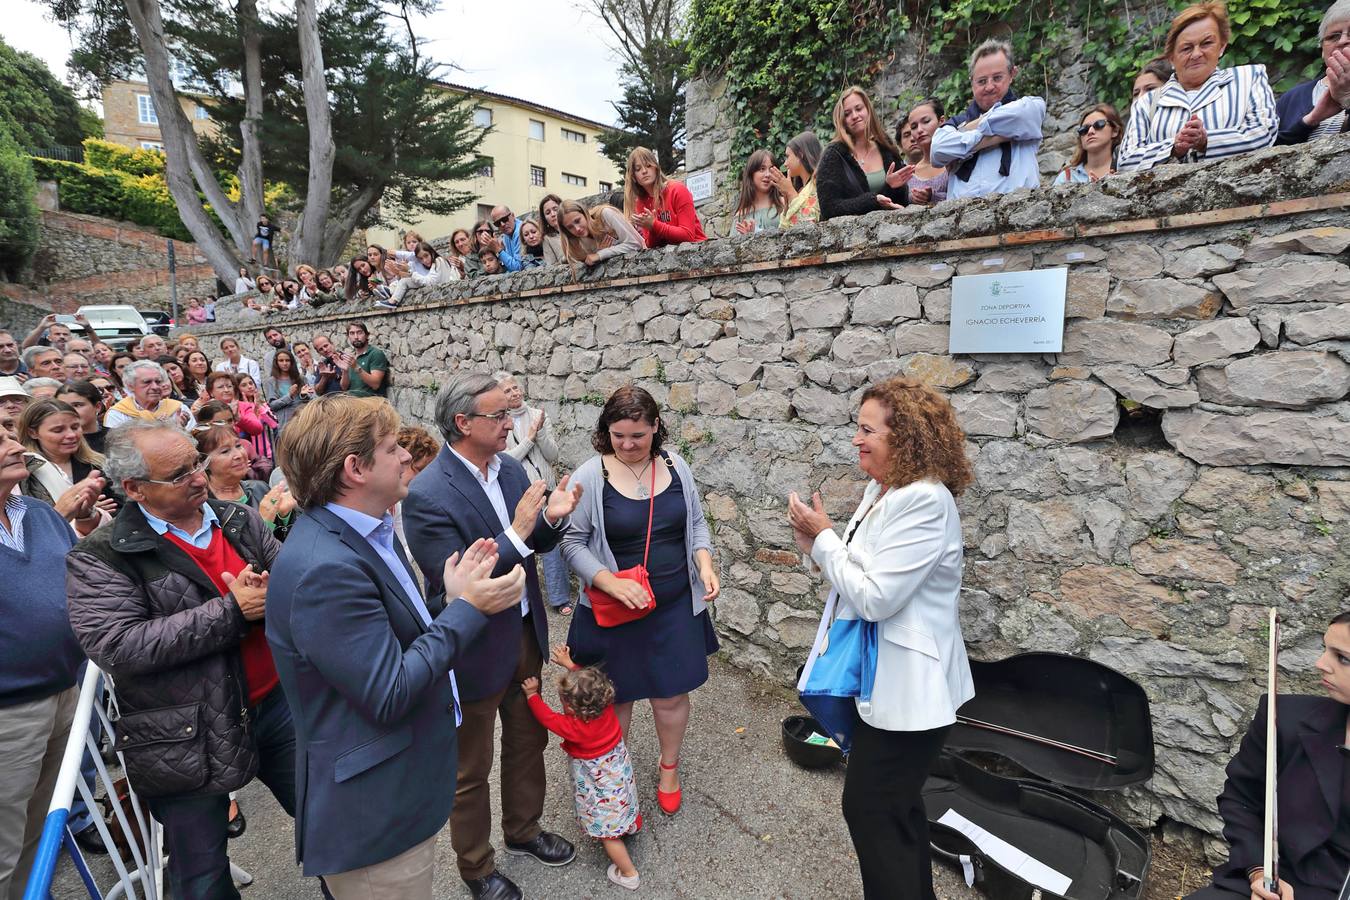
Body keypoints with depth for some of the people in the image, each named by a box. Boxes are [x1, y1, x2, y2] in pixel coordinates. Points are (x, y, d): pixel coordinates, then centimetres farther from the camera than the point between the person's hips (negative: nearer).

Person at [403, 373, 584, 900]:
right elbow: (454, 585, -26)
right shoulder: (427, 495, -24)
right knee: (471, 769, 18)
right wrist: (516, 532, -32)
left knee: (528, 740, 26)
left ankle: (523, 830, 52)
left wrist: (550, 518, -15)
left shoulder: (510, 468, -3)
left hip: (526, 634, 7)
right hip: (477, 649, -6)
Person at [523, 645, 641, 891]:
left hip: (599, 783, -6)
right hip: (619, 767, 6)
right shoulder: (605, 702, -23)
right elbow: (589, 679, -4)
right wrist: (570, 664, 0)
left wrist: (532, 694, -15)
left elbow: (547, 718, -23)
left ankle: (629, 874, 23)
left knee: (606, 829, 12)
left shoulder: (574, 727, -36)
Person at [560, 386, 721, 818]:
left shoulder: (675, 467, -2)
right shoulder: (590, 477, -13)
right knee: (616, 697, 14)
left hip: (675, 606, 3)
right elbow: (573, 542, -10)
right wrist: (610, 582, -24)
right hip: (614, 609, -2)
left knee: (672, 694, 15)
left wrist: (705, 565, -7)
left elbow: (695, 523, 8)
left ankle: (670, 766, 44)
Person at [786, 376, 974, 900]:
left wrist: (823, 536, -16)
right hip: (882, 679, 9)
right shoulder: (880, 489, 4)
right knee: (895, 806, 26)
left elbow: (874, 597, -26)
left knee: (870, 808, 7)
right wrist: (814, 542, -3)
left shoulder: (925, 501, -25)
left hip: (906, 688, -9)